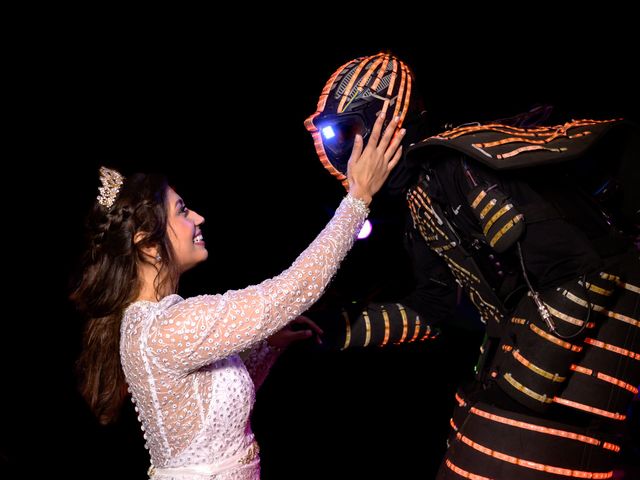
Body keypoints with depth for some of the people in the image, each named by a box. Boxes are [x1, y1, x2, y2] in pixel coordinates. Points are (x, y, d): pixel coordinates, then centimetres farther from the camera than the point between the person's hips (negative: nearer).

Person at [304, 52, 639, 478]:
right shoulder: (420, 199, 8)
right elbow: (432, 309, 17)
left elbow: (578, 274, -25)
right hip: (528, 322, 9)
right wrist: (339, 328, 8)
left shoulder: (460, 165, -22)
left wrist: (519, 387, -19)